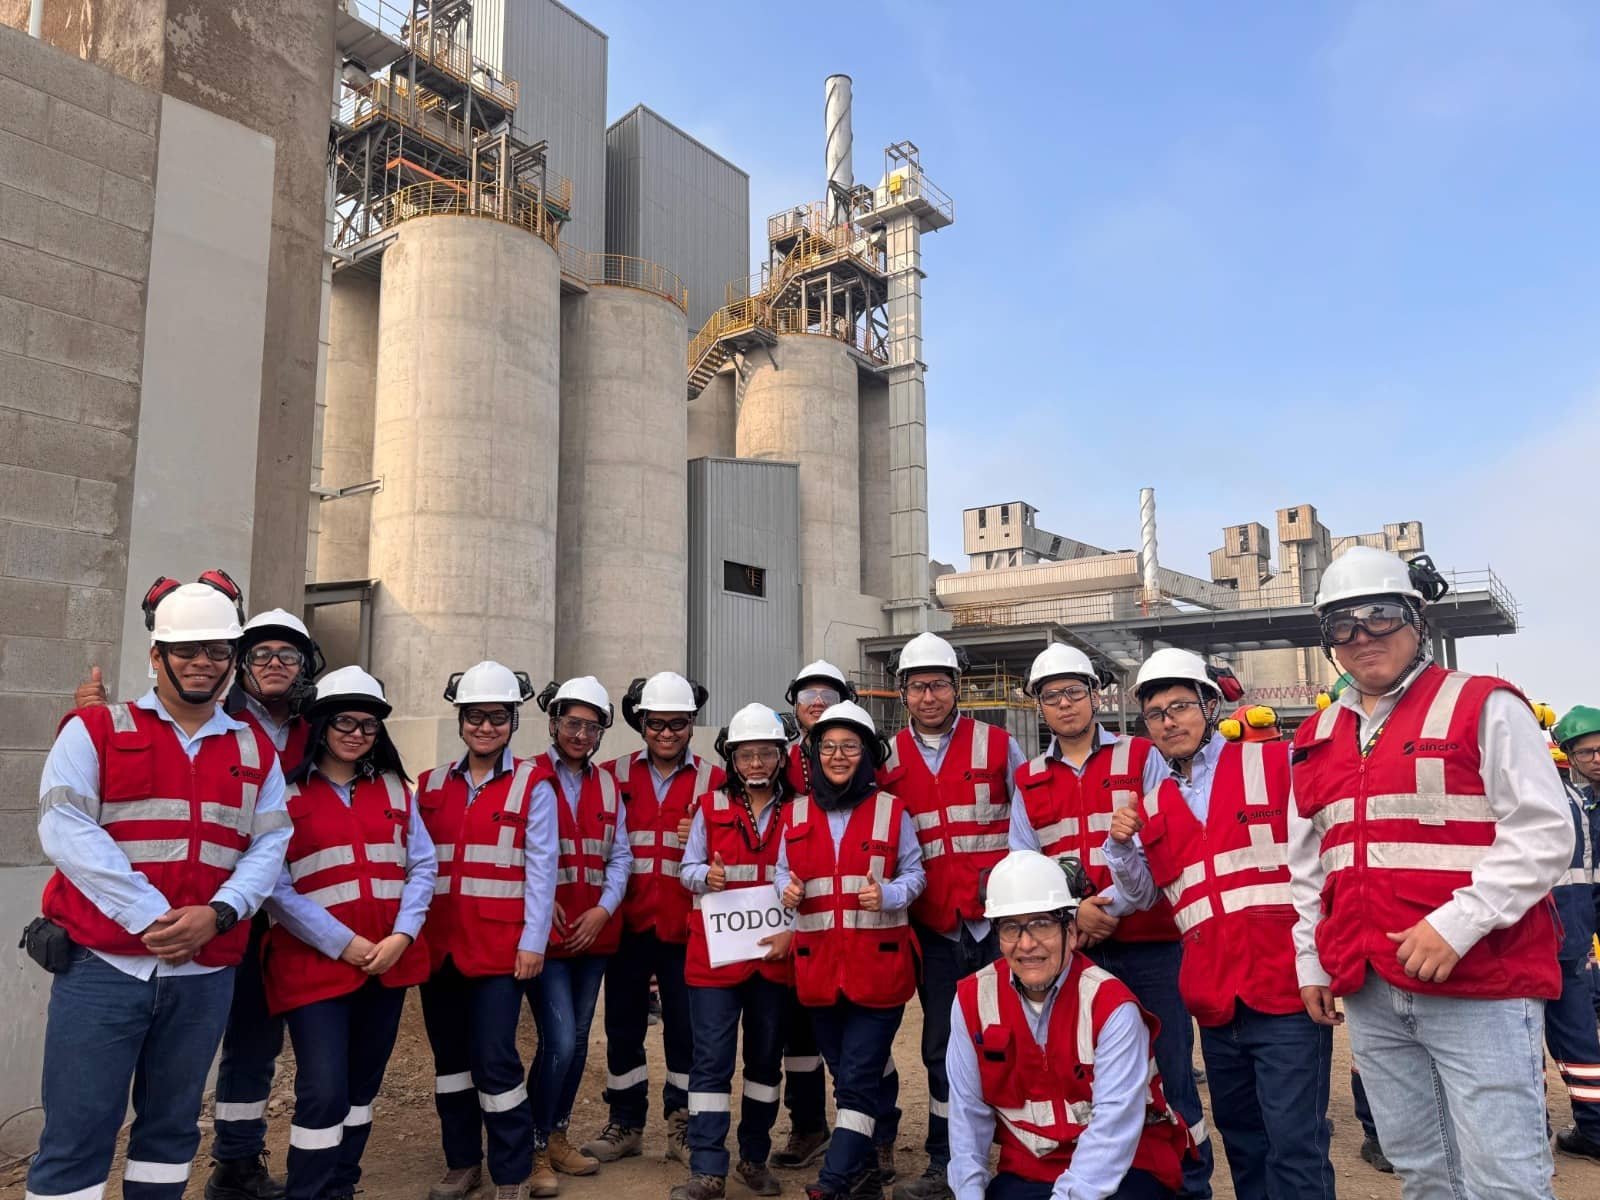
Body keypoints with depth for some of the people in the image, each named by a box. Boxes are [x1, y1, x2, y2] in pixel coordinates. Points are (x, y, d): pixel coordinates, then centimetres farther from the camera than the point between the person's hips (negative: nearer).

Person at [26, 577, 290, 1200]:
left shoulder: (256, 751, 9)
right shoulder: (95, 729, 1)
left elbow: (269, 846, 3)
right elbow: (65, 829, -11)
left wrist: (217, 913, -16)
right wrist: (151, 916, -19)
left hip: (205, 973, 3)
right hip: (100, 965, -3)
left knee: (172, 1126, 16)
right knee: (77, 1133, 2)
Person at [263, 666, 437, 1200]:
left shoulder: (394, 787, 10)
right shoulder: (285, 791, -3)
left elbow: (422, 865, 5)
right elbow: (275, 886, -10)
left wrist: (402, 936, -9)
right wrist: (344, 943, -14)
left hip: (390, 959, 5)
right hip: (316, 961, -4)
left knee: (362, 1085, 14)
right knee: (324, 1092, -8)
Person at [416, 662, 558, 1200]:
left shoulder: (532, 784, -3)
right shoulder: (432, 785, 8)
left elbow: (541, 869, -6)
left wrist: (533, 941, -10)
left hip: (499, 945, -4)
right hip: (438, 943, 5)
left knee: (495, 1059, -4)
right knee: (449, 1056, 14)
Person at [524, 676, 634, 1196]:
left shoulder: (607, 785, 10)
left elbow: (619, 855, 7)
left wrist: (604, 908, -6)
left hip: (595, 930, 5)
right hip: (544, 930, -5)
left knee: (578, 1040, 13)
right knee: (559, 1041, -9)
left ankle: (558, 1136, 31)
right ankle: (535, 1147, 10)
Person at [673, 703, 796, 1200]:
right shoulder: (710, 808, 2)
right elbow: (687, 868, 4)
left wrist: (792, 931, -11)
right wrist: (706, 877, -18)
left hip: (775, 954, 1)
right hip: (716, 952, -1)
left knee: (766, 1056, 13)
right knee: (712, 1058, -2)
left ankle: (755, 1157, 30)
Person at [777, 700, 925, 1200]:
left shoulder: (892, 811, -2)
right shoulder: (795, 814, 6)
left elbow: (915, 874, 2)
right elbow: (784, 873, 13)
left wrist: (888, 895, -18)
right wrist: (787, 890, -9)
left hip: (879, 963, -4)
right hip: (819, 964, 4)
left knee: (857, 1078, -5)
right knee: (844, 1074, 16)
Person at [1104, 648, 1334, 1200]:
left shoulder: (1280, 764, -2)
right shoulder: (1152, 807, 11)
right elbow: (1143, 896, 15)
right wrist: (1122, 848, -3)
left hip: (1286, 990, -5)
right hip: (1215, 1002, 5)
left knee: (1293, 1147, -5)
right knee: (1241, 1142, 18)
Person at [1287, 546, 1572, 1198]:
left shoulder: (1483, 706, -3)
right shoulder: (1318, 737, 14)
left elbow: (1543, 834, -11)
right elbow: (1307, 865, 19)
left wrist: (1456, 925, -19)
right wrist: (1311, 961, 16)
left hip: (1481, 984, -5)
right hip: (1368, 992, 6)